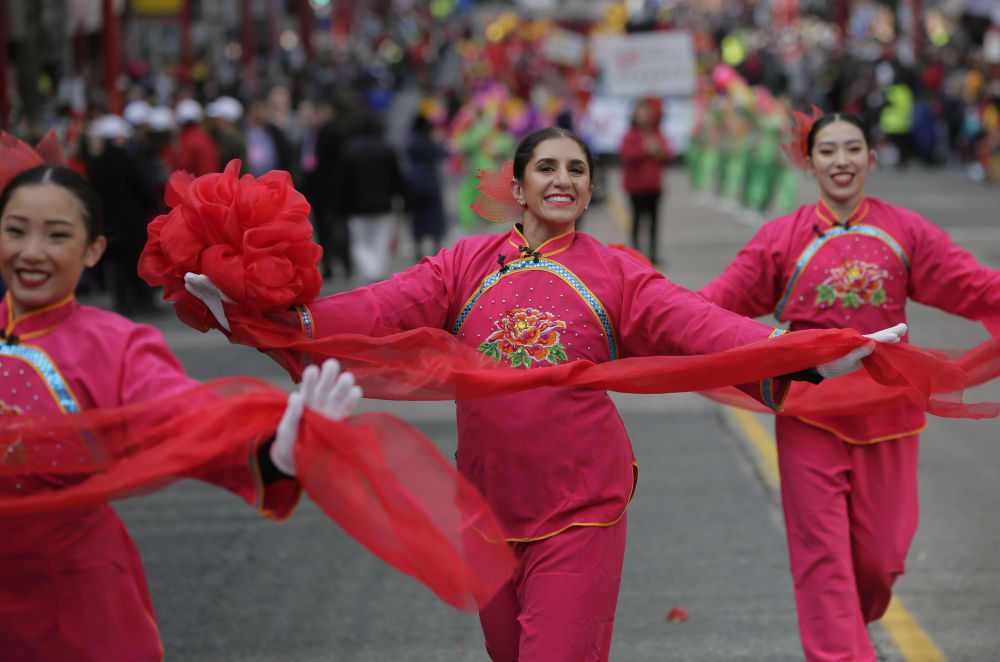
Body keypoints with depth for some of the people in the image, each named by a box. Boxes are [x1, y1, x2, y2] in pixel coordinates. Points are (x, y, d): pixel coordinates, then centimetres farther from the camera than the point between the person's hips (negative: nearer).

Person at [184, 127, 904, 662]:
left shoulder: (616, 275, -2)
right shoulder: (466, 265, 2)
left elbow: (697, 324, -14)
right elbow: (378, 310, -9)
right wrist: (262, 311, -24)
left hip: (580, 510, -3)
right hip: (488, 506, 3)